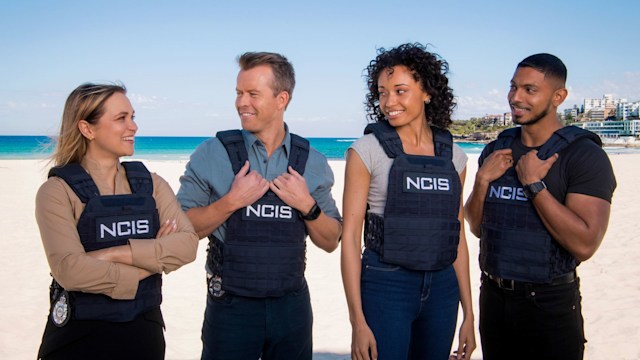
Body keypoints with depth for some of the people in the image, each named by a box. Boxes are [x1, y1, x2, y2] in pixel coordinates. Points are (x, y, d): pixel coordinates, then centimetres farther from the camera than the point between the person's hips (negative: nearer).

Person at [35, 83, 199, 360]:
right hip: (79, 335, -4)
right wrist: (151, 261, -12)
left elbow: (188, 244, -10)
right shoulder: (57, 190, -9)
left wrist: (114, 254, -20)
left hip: (144, 330, 4)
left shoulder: (150, 184, 3)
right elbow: (70, 270, -21)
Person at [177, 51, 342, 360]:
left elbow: (330, 242, 4)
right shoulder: (212, 155, -6)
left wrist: (307, 205, -12)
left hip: (292, 306, 2)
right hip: (230, 308, -2)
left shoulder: (312, 162, 1)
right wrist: (231, 202, -18)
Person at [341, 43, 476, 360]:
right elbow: (350, 236, -8)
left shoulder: (453, 155, 5)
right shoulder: (367, 150, -7)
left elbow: (457, 236, 10)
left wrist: (468, 313, 10)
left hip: (442, 288, 4)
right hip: (386, 286, -4)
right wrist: (358, 321, -13)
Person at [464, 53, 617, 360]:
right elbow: (478, 228, 7)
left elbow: (584, 245, -23)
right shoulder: (496, 151, 5)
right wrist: (482, 180, -9)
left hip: (550, 303, -5)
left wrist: (533, 184, -22)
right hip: (493, 297, 6)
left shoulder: (584, 155, -13)